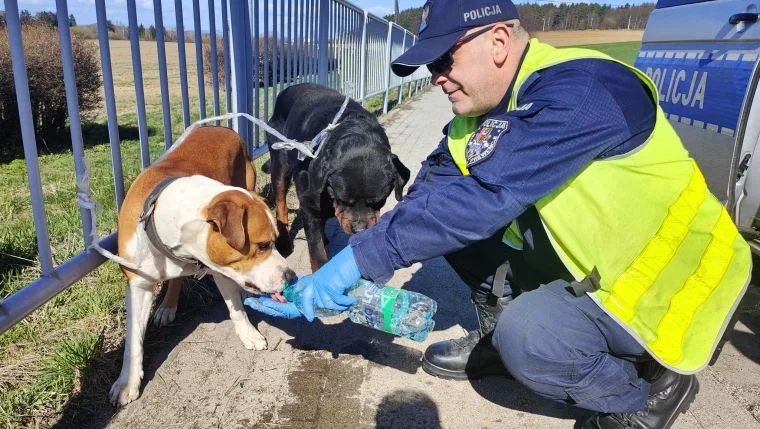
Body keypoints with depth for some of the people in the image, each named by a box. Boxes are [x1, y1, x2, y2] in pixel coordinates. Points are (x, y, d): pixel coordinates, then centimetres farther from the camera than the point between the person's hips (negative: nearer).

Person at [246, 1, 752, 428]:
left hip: (670, 280, -7)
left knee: (527, 333, -32)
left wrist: (362, 258, -32)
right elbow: (426, 199, -6)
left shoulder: (579, 90, -29)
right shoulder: (476, 113, -3)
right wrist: (339, 273, -16)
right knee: (447, 216, -5)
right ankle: (497, 335, 13)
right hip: (582, 262, 7)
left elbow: (482, 198, -37)